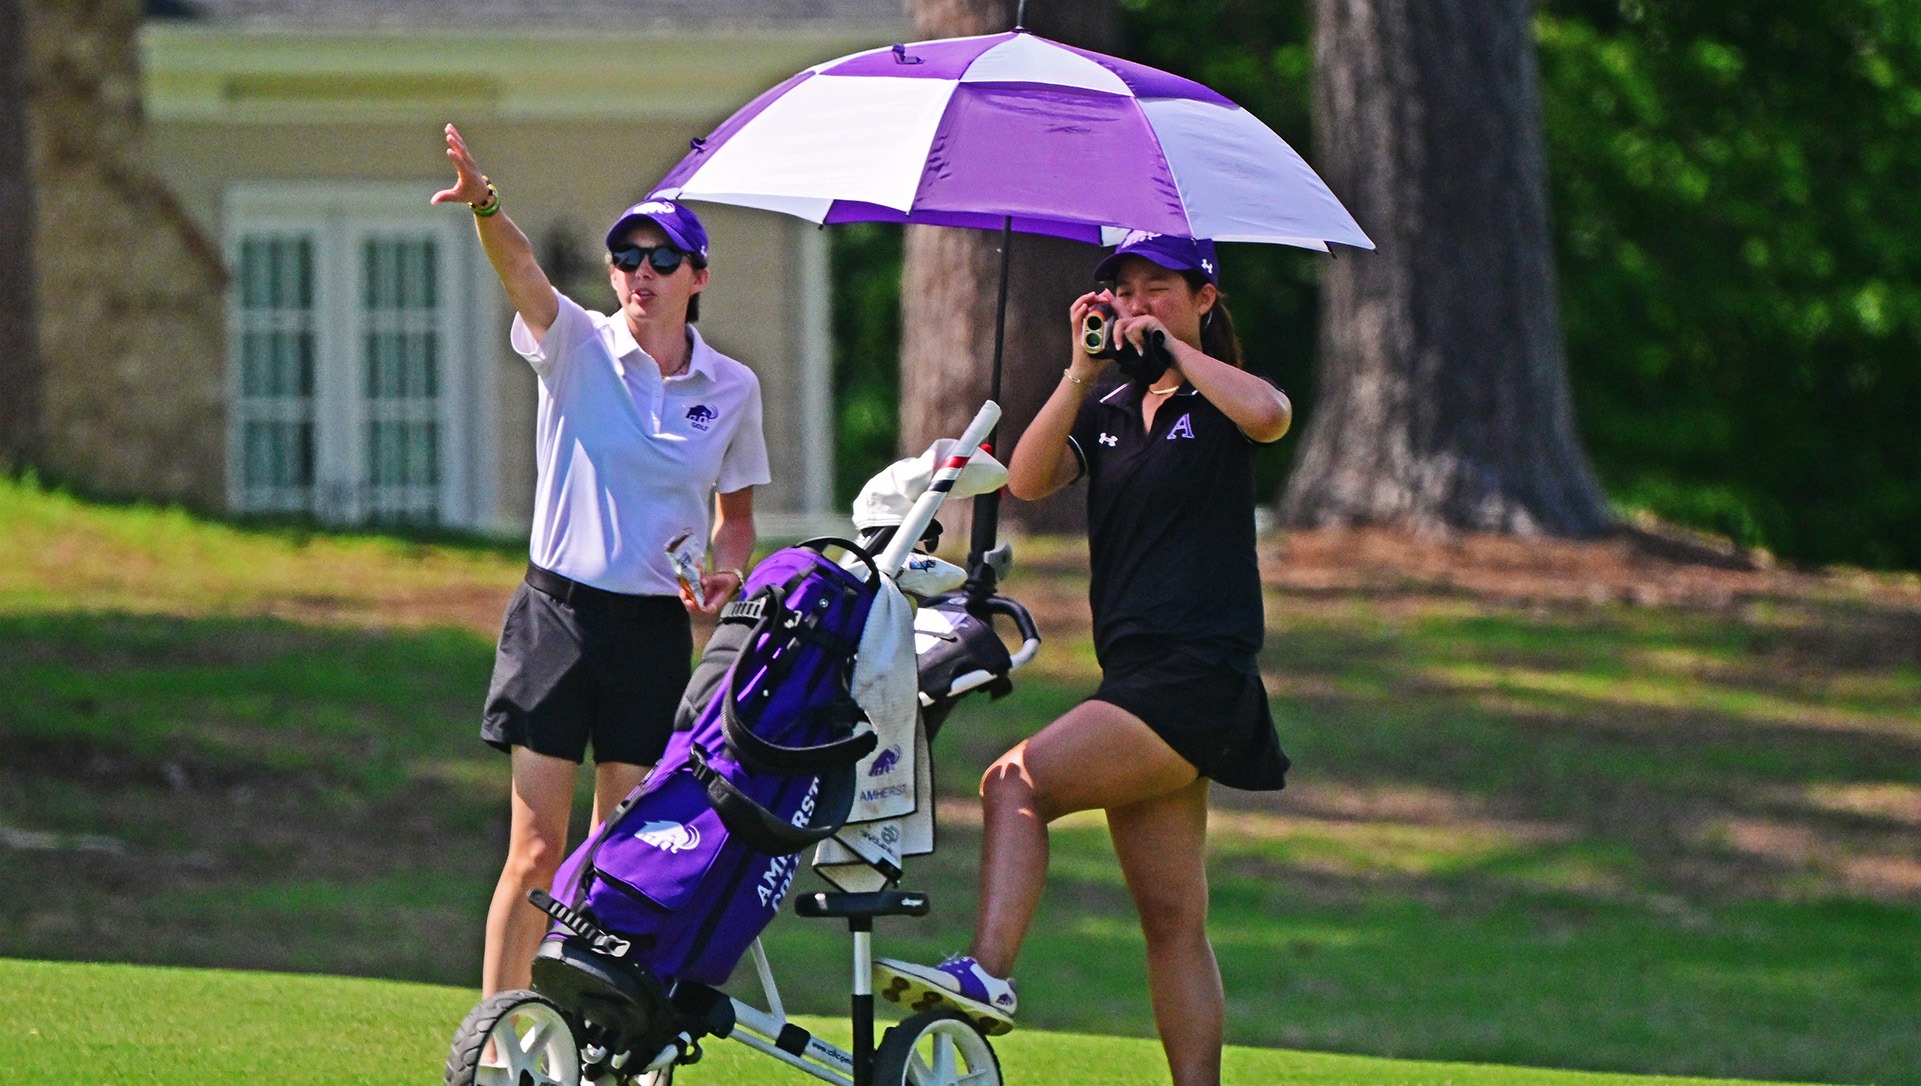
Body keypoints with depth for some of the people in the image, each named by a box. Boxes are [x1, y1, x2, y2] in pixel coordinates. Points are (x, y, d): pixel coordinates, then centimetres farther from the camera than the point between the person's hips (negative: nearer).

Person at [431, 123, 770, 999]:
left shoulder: (732, 389, 5)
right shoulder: (577, 347, -3)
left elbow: (735, 511, 19)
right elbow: (522, 273, -24)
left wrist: (728, 576, -3)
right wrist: (484, 206, -45)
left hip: (657, 629, 2)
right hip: (560, 614, -2)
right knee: (537, 853, -5)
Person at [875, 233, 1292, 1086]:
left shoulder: (1219, 400, 1)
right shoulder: (1110, 412, 18)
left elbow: (1269, 414, -24)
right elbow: (1028, 480, 1)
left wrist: (1174, 347, -12)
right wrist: (1083, 369, -6)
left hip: (1201, 674, -8)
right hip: (1133, 677, 8)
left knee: (1016, 782, -22)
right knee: (1170, 921, 5)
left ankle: (987, 975, -30)